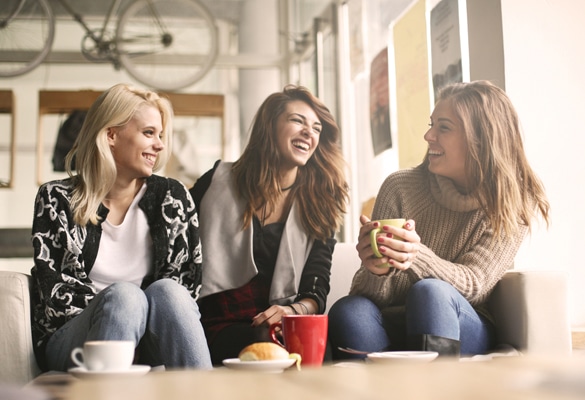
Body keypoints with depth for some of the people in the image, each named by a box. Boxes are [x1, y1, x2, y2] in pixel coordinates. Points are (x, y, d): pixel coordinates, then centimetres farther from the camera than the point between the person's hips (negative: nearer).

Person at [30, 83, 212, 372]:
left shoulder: (172, 198, 9)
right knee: (123, 294, -33)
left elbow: (189, 281, 4)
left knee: (166, 291, -31)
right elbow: (52, 289, -3)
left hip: (149, 342, 2)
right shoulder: (56, 199, 4)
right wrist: (124, 305, -17)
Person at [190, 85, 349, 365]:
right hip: (219, 328, -3)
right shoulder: (219, 181, 8)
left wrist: (295, 310, -18)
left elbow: (316, 291, 6)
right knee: (268, 343, -36)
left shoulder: (319, 205, 12)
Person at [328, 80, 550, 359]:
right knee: (349, 312, -32)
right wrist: (377, 271, -30)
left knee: (430, 292, -34)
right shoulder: (399, 187, -3)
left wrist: (417, 257, -34)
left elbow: (473, 283, -13)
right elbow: (371, 294, -4)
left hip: (466, 330, -1)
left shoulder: (516, 204, -3)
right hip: (394, 327, 1)